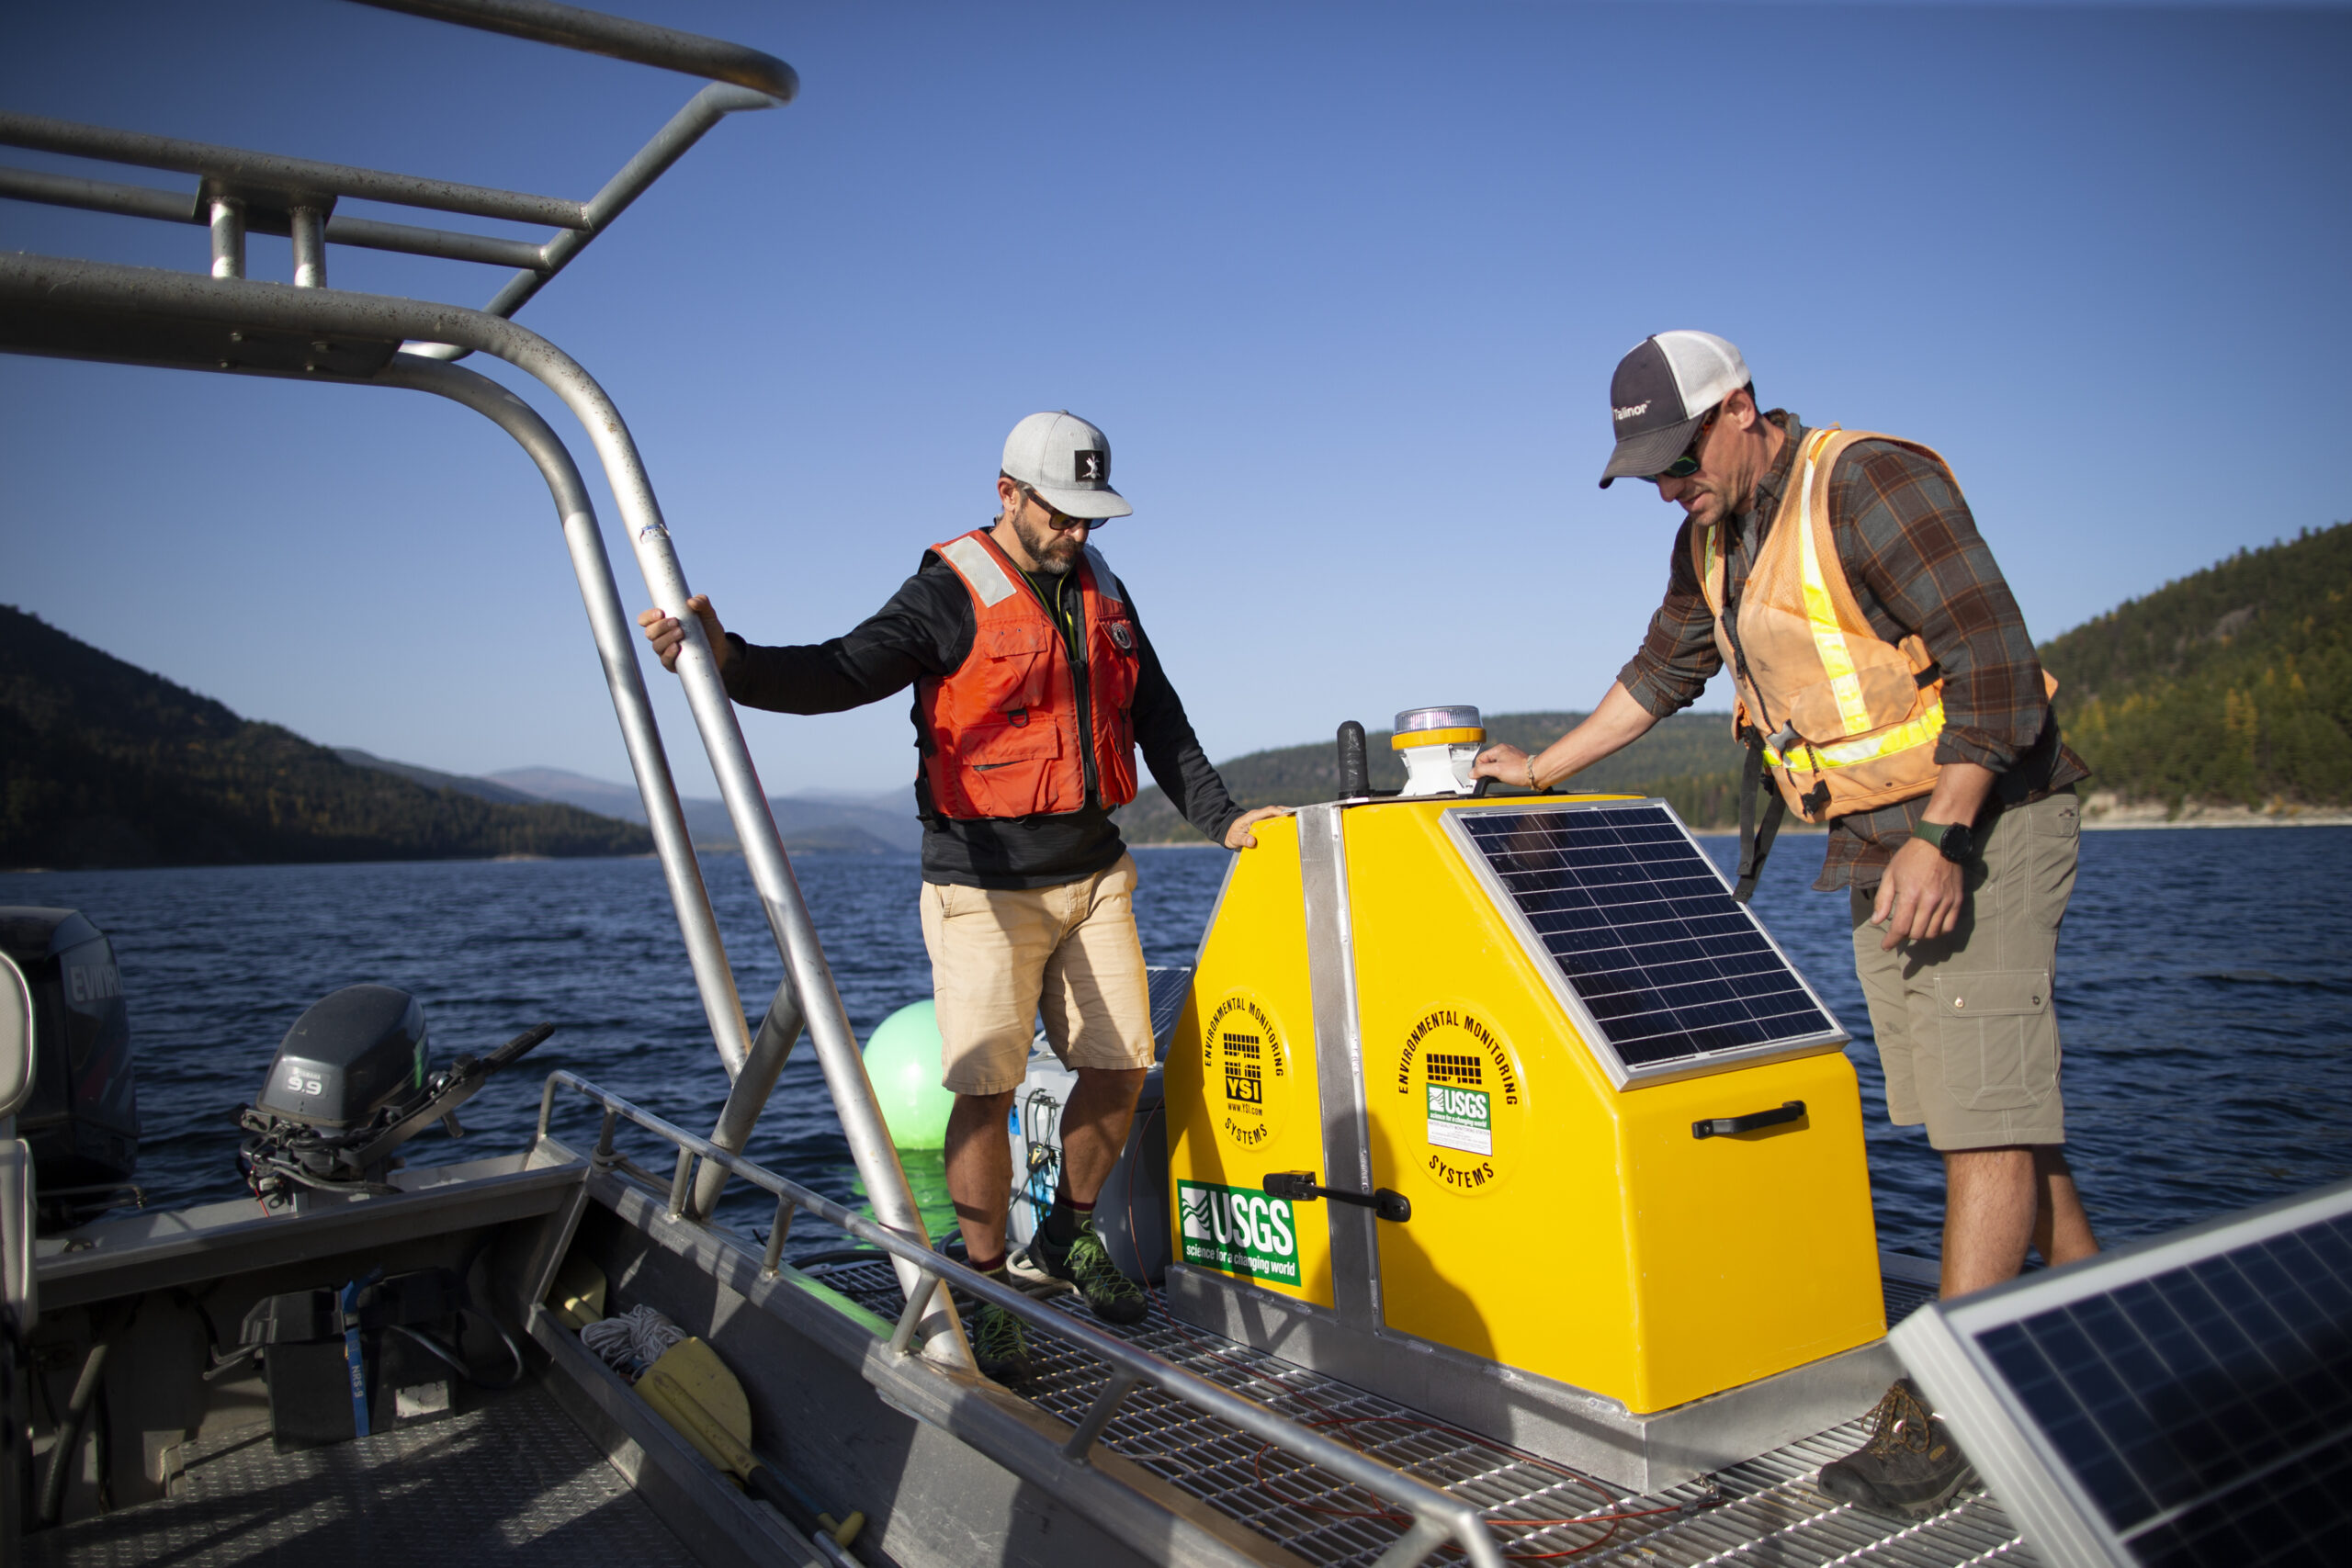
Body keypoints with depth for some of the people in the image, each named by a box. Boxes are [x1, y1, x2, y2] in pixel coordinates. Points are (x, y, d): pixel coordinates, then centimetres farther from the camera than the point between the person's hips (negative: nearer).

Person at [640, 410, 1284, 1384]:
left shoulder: (1103, 593, 13)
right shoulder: (951, 593, -7)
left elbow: (1158, 721, 20)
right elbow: (844, 673, -19)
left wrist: (1219, 817, 14)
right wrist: (729, 661, -36)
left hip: (1094, 876, 6)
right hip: (986, 887, -6)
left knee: (1121, 1066, 6)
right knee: (986, 1086, -7)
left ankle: (1071, 1235, 29)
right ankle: (987, 1294, 9)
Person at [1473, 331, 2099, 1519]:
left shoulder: (1870, 483, -16)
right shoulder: (1713, 539, 10)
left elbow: (1997, 664, -20)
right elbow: (1661, 673, 24)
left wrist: (1942, 839, -24)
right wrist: (1543, 770, 24)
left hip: (1976, 821, -8)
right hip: (1878, 845, 8)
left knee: (1985, 1109, -10)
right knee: (1978, 1106, 10)